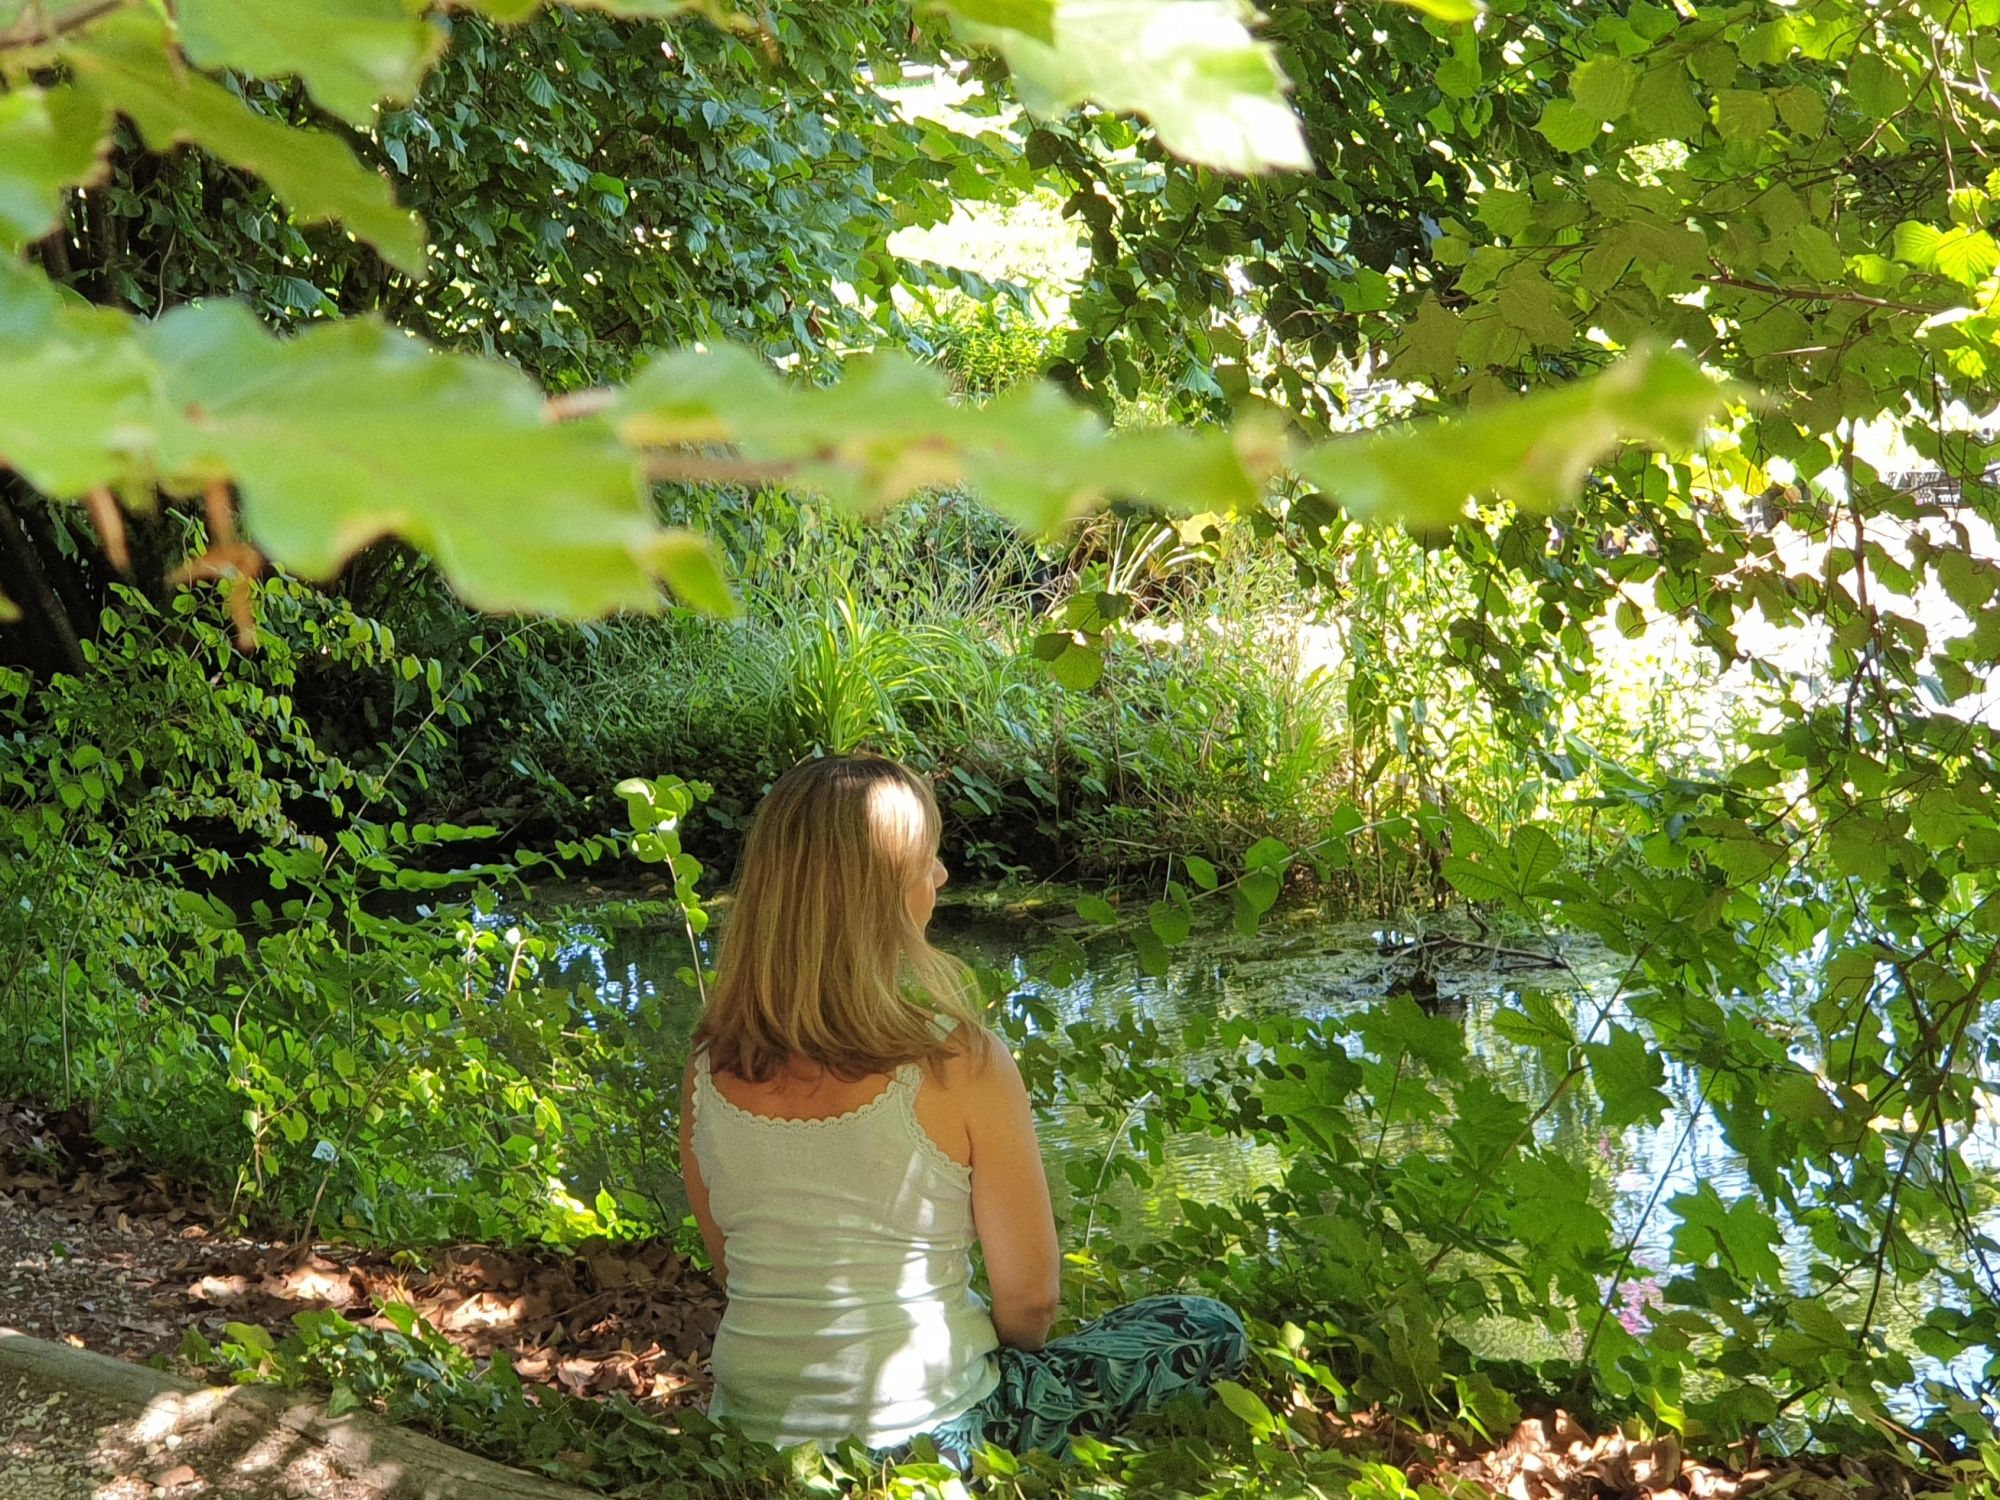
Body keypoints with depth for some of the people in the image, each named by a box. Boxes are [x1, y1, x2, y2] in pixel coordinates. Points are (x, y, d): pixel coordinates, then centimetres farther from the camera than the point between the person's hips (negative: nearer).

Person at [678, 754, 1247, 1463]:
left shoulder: (709, 1068, -5)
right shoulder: (960, 1066, -19)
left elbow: (736, 1275, 8)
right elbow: (1030, 1301, -10)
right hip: (922, 1430, -6)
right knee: (1209, 1330, 11)